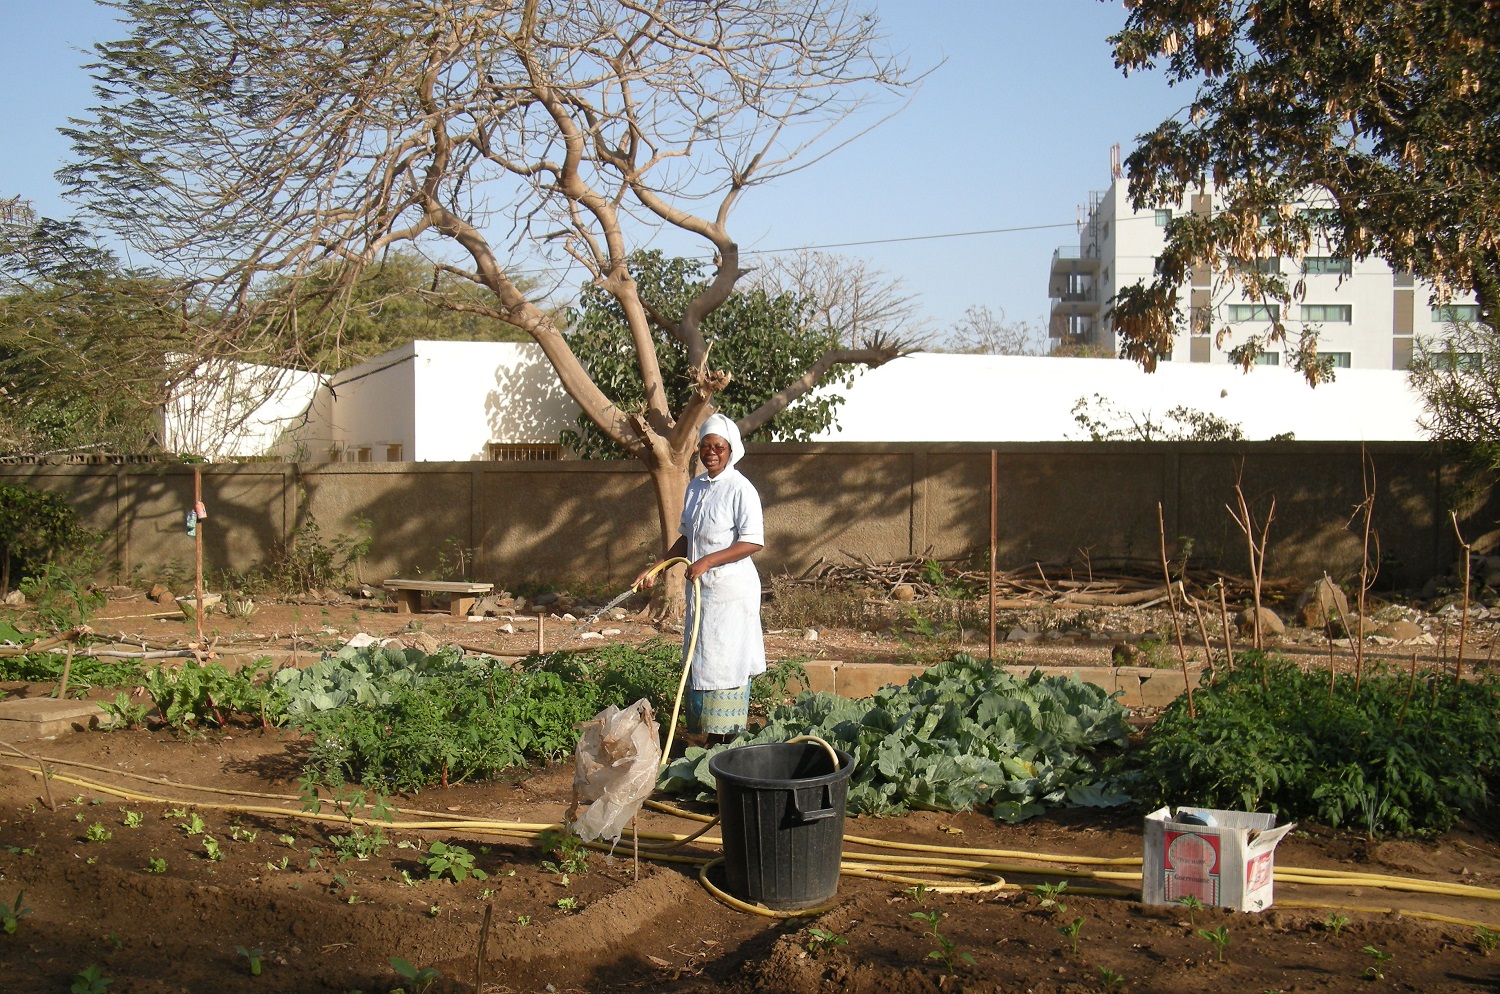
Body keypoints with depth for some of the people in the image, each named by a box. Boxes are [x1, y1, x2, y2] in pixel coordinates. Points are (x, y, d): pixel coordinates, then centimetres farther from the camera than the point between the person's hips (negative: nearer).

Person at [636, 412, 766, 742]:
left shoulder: (740, 489, -11)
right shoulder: (695, 487, 12)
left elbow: (753, 542, -17)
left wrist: (708, 561, -21)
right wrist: (655, 569, 14)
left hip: (731, 591, -8)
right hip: (700, 589, 8)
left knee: (725, 663, -5)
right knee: (699, 662, 9)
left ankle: (729, 740, 2)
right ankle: (706, 739, 15)